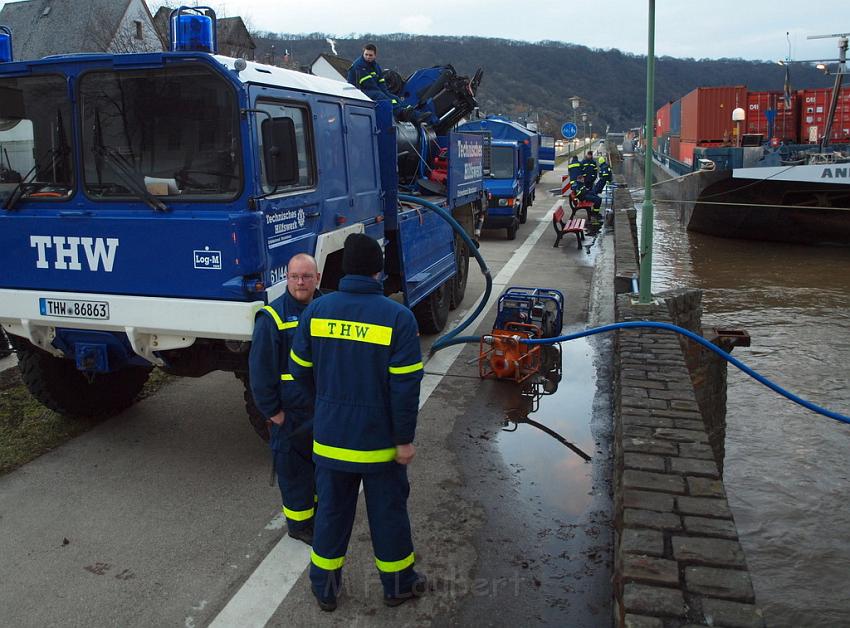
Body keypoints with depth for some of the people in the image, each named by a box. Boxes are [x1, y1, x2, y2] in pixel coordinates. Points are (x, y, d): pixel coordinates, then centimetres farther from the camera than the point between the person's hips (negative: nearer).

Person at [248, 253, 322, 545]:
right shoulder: (272, 316, -15)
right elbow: (260, 369, -13)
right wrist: (271, 410, -13)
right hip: (291, 412, -6)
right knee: (294, 466, 6)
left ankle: (320, 506, 40)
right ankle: (300, 523, 23)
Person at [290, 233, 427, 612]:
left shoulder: (316, 310, -6)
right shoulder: (398, 317, -16)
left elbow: (301, 370, 4)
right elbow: (405, 387, -18)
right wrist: (405, 439, -8)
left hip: (329, 438, 3)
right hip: (379, 440, -3)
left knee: (331, 511, 18)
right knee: (388, 513, 16)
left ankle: (325, 588, 33)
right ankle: (398, 585, 34)